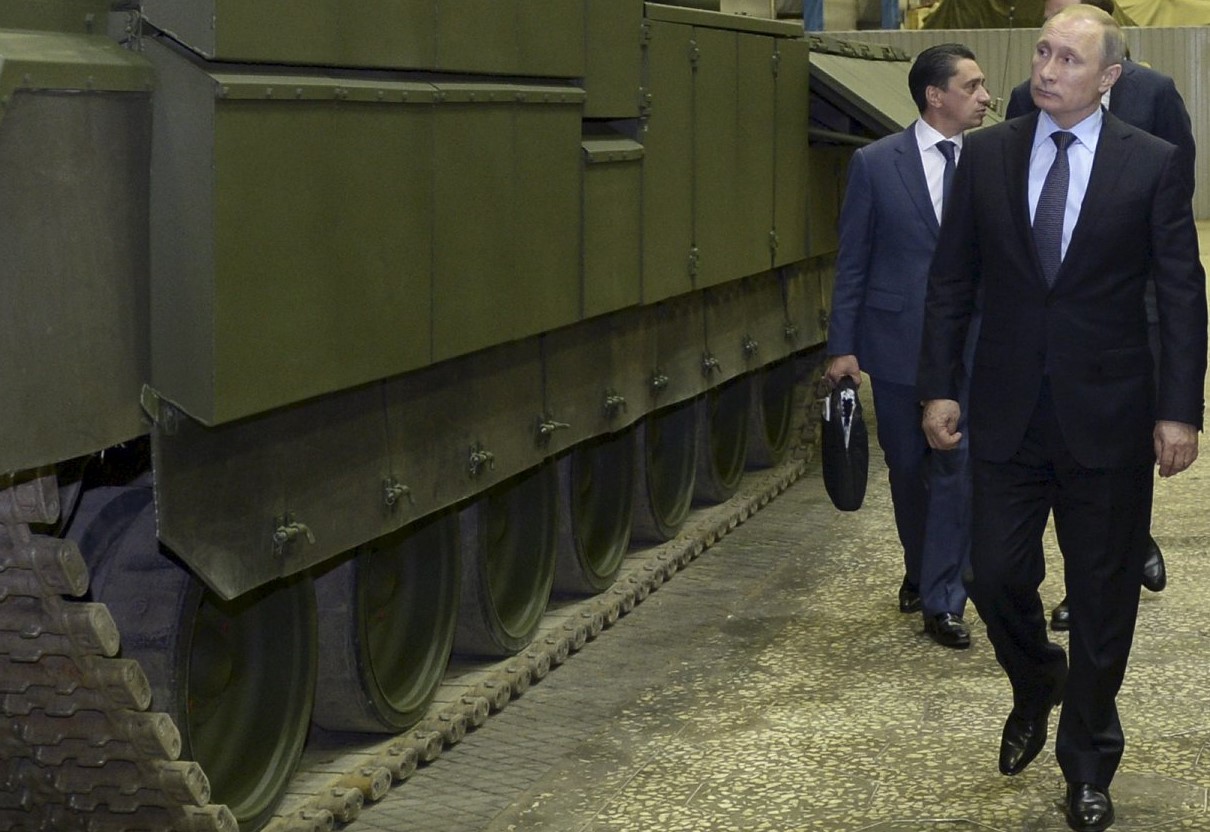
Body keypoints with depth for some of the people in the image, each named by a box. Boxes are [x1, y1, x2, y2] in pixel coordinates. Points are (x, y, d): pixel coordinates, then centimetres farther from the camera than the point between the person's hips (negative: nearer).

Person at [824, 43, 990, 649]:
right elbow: (852, 261, 0)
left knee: (957, 468, -5)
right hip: (898, 342, 0)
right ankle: (921, 570, 35)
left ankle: (943, 601, 3)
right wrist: (842, 346, -3)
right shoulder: (876, 164, -3)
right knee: (908, 468, 12)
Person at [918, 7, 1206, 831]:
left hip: (1107, 415, -2)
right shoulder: (987, 155, 2)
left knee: (1103, 599, 7)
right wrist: (940, 386, 1)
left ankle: (1088, 763, 25)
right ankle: (1036, 686, 37)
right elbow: (952, 281, 6)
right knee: (996, 577, 4)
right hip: (1007, 413, 2)